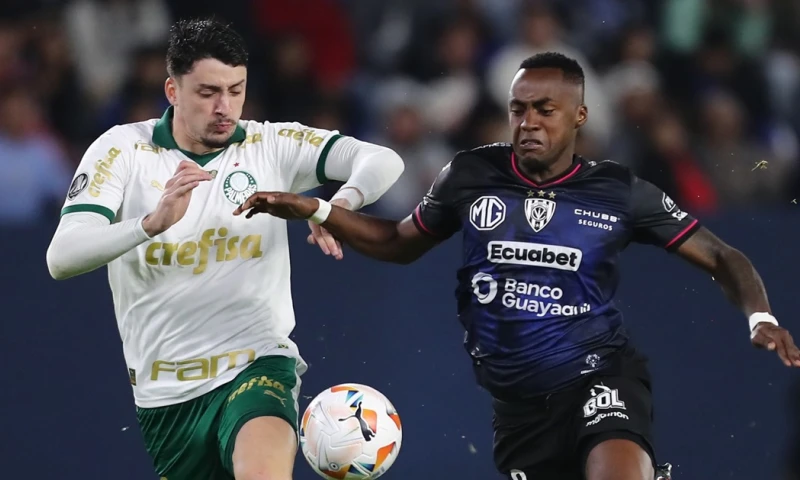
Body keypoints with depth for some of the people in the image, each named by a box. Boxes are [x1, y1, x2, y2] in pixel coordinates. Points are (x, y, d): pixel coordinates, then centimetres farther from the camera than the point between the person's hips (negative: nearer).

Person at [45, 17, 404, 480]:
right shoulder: (122, 150, -3)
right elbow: (61, 258, -13)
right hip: (167, 392, 2)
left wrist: (339, 204, -31)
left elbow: (382, 162, -9)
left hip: (257, 367, -2)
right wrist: (153, 223, -30)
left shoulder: (271, 144, 0)